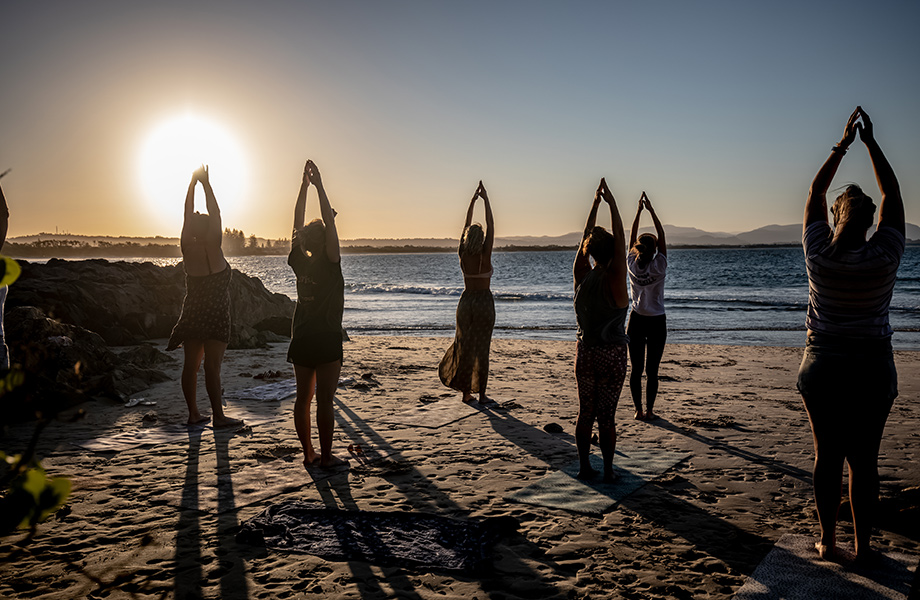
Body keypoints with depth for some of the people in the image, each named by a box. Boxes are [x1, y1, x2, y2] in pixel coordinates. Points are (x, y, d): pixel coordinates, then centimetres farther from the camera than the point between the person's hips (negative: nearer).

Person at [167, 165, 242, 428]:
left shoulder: (188, 248, 0)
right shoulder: (213, 249, -14)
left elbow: (188, 215, 7)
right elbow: (216, 214, -10)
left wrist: (193, 182, 10)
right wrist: (206, 184, -4)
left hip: (192, 316, 6)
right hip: (215, 318, -6)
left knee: (191, 364, 9)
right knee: (212, 367, -4)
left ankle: (193, 413, 16)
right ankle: (218, 416, 3)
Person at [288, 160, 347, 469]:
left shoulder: (300, 263, 1)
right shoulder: (330, 264, -13)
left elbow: (298, 223, 7)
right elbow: (330, 223, -16)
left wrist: (304, 184, 8)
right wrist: (318, 185, -12)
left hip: (301, 338, 6)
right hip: (326, 339, -5)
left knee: (303, 397, 10)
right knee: (324, 401, 0)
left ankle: (308, 453, 18)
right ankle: (326, 456, 6)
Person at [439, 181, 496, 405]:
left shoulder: (463, 254, -3)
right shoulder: (485, 255, -13)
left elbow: (466, 226, 6)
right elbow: (491, 226, -8)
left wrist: (473, 200, 11)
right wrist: (485, 200, -2)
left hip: (466, 301, 4)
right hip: (484, 302, -4)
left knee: (465, 346, 11)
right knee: (481, 348, 1)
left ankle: (466, 392, 16)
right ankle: (482, 394, 7)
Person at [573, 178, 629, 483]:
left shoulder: (582, 276, -2)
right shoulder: (613, 280, -14)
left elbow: (585, 239, 7)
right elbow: (621, 241, -11)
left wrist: (595, 204, 12)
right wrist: (611, 204, -8)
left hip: (585, 352, 5)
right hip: (612, 354, -4)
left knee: (585, 412, 12)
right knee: (607, 415, 2)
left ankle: (584, 466, 19)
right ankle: (608, 471, 10)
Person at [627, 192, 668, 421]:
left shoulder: (632, 265, -10)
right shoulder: (659, 267, -15)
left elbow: (631, 238, 2)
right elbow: (662, 236, -7)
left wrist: (639, 211, 4)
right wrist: (651, 210, -5)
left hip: (636, 321, 2)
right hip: (657, 322, -2)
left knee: (636, 369, 7)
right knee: (652, 370, 5)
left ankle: (639, 410, 10)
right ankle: (649, 411, 9)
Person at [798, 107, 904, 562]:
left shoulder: (819, 254, -9)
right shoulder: (884, 257, -10)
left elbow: (815, 193, 5)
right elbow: (892, 194, 3)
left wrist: (843, 143, 11)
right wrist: (870, 142, 8)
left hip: (823, 367, 1)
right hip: (873, 370, 0)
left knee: (827, 456, 8)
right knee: (864, 461, 7)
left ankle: (828, 541, 17)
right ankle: (863, 546, 17)